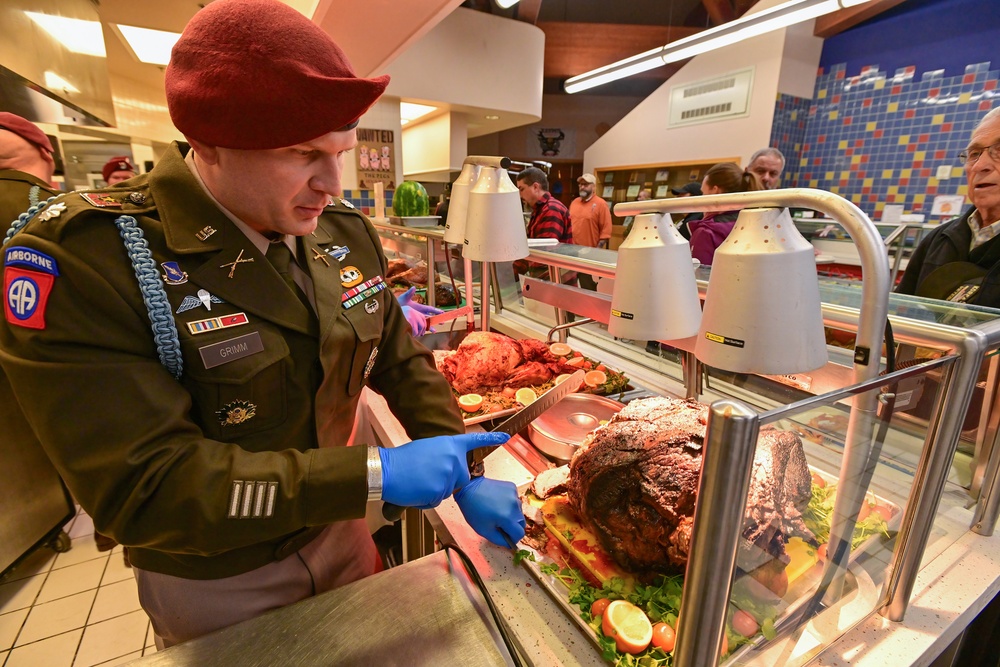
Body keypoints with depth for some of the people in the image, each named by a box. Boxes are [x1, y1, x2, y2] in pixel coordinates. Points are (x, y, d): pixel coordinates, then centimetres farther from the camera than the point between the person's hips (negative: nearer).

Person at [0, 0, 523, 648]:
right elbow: (143, 488, -28)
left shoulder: (346, 231, -10)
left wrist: (465, 476, -11)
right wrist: (374, 472, -33)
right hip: (212, 584, -3)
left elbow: (402, 362, -6)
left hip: (338, 531, 4)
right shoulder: (80, 258, -25)